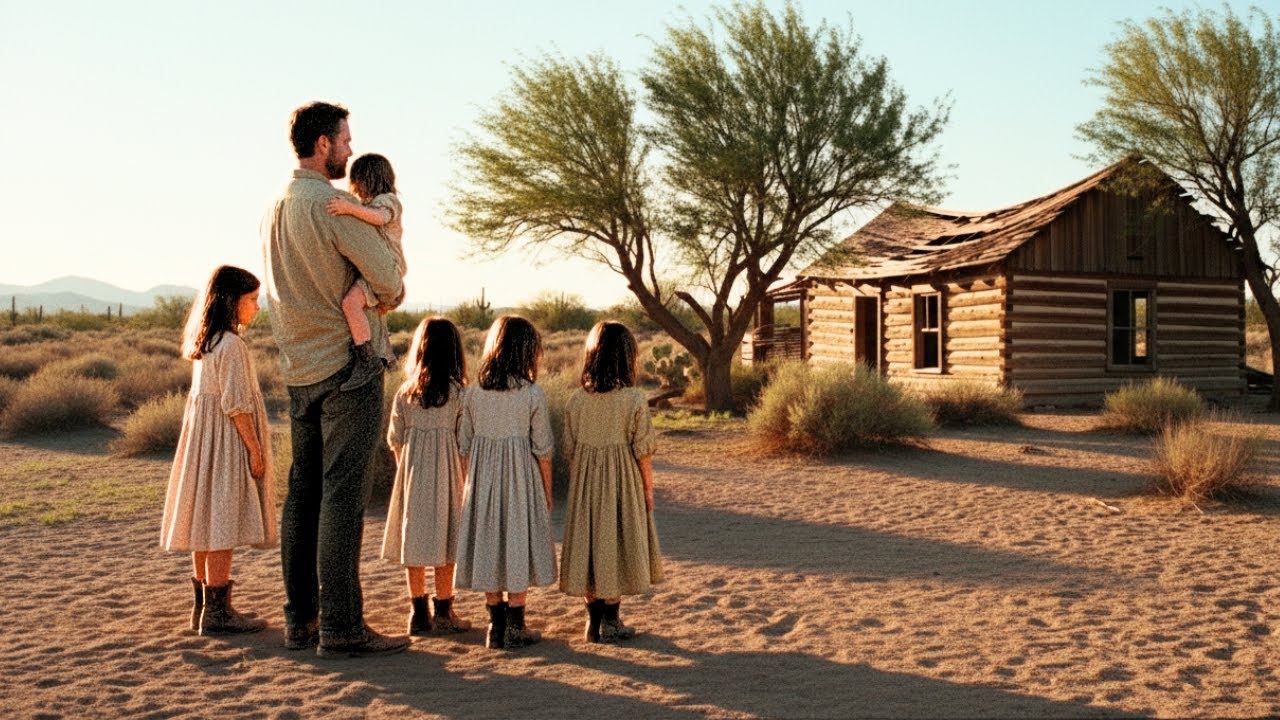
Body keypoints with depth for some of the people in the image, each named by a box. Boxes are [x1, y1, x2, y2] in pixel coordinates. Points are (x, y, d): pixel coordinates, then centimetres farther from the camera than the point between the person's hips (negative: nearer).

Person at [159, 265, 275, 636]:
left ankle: (204, 606, 20)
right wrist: (255, 448, -16)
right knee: (223, 523, -7)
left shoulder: (204, 343, 14)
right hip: (226, 439, -10)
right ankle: (217, 611, -4)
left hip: (203, 438, 10)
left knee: (207, 522, 12)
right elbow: (235, 403, -19)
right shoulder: (231, 344, -15)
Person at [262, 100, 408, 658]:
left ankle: (300, 619, 17)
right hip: (346, 365, -8)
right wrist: (391, 295, 8)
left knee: (302, 492, 11)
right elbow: (388, 280, -16)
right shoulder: (332, 204, -13)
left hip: (298, 367, 8)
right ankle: (340, 627, -3)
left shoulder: (276, 208, 13)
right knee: (342, 495, -6)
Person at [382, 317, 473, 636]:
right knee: (444, 538, 4)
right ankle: (443, 612, 10)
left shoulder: (405, 392, 3)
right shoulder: (457, 392, -7)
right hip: (446, 469, -3)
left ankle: (418, 612, 14)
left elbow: (395, 438, 7)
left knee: (414, 538, 8)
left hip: (412, 470, 3)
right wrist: (466, 477, 4)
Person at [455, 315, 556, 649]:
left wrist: (470, 485, 14)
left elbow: (464, 446, 4)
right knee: (518, 544, 5)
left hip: (482, 478, 3)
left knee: (488, 542, 11)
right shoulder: (533, 393, -9)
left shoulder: (473, 393, 1)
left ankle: (495, 625, 17)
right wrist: (547, 492, 4)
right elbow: (542, 450, -6)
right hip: (520, 476, -3)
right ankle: (514, 627, 8)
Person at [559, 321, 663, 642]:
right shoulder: (634, 399, -12)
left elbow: (569, 449, 3)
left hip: (584, 483, 3)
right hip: (622, 482, -3)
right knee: (616, 544, 7)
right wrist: (648, 490, 1)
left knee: (588, 543, 11)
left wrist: (578, 485, 13)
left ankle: (594, 620, 18)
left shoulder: (576, 399, -2)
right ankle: (609, 621, 11)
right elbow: (642, 451, -10)